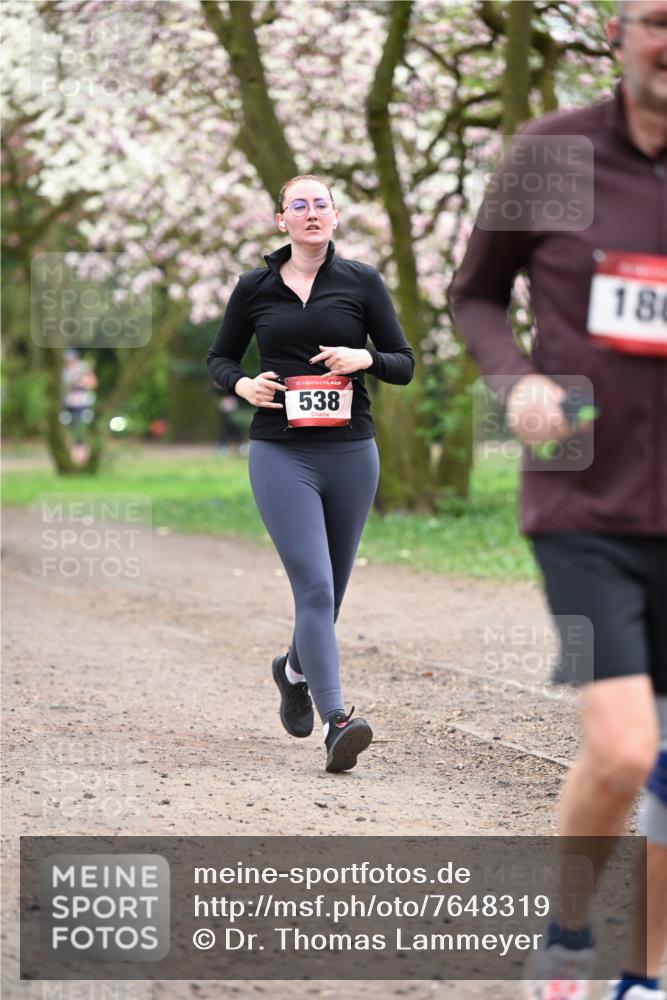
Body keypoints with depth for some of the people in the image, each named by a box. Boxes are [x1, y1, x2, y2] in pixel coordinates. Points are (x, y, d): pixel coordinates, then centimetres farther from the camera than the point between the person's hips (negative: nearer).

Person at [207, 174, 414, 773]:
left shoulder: (362, 283, 4)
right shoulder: (256, 288, 4)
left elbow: (404, 364, 6)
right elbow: (220, 358, 16)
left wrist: (365, 358, -15)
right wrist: (241, 384, -5)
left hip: (352, 453, 2)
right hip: (281, 455, -2)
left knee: (331, 588, 14)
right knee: (314, 586, -16)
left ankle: (296, 669, 45)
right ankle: (336, 721, -20)